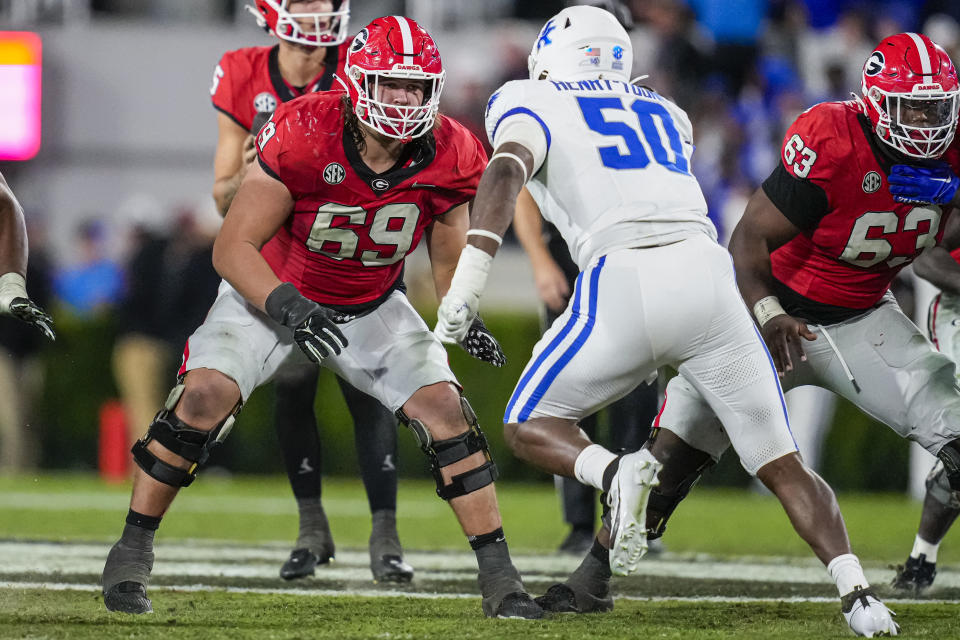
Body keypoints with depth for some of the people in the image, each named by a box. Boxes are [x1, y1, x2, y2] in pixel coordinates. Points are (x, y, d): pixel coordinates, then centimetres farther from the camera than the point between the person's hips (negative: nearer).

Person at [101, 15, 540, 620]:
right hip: (271, 291, -3)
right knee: (205, 395, -23)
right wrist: (287, 307, -40)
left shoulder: (448, 158, -18)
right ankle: (131, 554, -6)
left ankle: (499, 577, -2)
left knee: (444, 408, -12)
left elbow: (450, 260, 0)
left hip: (369, 307, 3)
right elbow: (233, 247, -25)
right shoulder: (303, 136, -31)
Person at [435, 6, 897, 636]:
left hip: (624, 283, -4)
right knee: (783, 465, 10)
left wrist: (468, 278, -13)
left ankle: (616, 473, -15)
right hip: (707, 272, 4)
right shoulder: (665, 113, 30)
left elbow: (508, 169, -5)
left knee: (530, 425, 15)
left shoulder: (534, 103, 14)